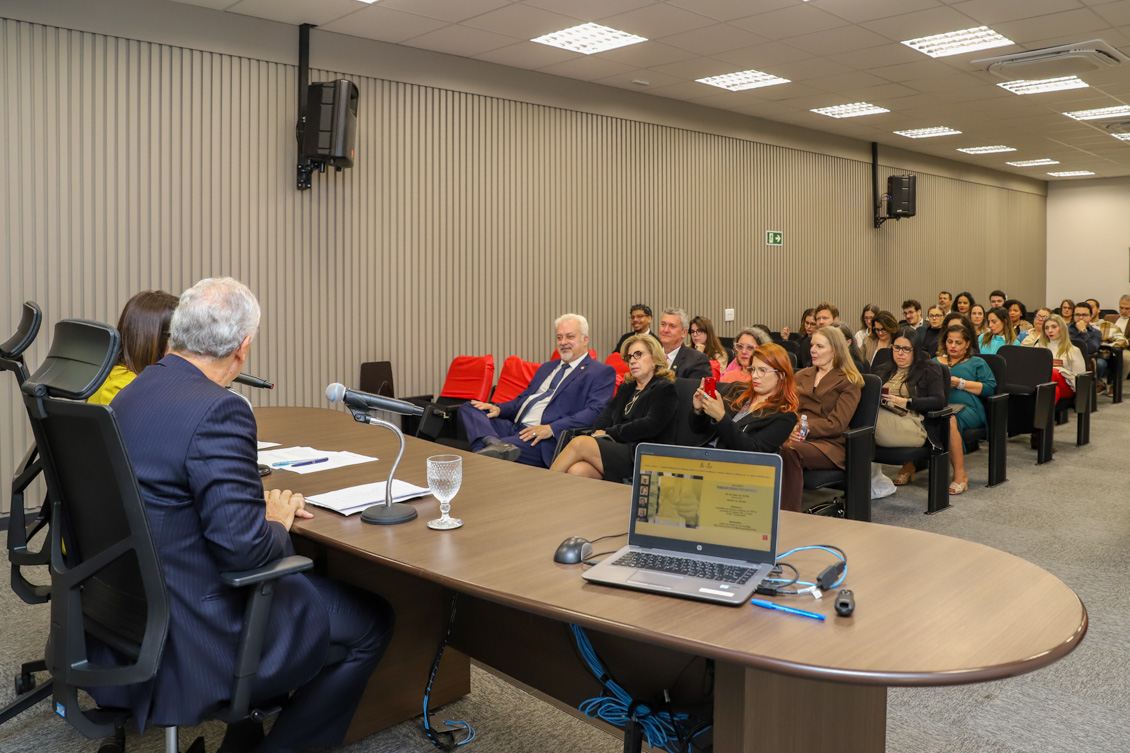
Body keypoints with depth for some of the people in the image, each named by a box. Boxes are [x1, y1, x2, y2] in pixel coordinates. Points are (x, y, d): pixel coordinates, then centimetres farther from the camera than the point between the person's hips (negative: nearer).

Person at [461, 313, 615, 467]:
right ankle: (495, 444, -37)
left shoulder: (602, 372, 2)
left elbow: (595, 412, -12)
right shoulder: (547, 368, 27)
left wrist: (552, 429, -23)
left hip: (546, 440, -9)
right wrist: (499, 409, 5)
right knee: (468, 408, -16)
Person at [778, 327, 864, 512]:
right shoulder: (801, 376, 24)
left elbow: (837, 424, -6)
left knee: (791, 451, -37)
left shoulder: (849, 382, 7)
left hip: (830, 445, -4)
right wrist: (790, 430, -10)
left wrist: (805, 428, -20)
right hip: (798, 439, 4)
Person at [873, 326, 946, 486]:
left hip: (912, 425, -7)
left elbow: (939, 401, 1)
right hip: (882, 417, 7)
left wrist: (906, 402, -11)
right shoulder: (883, 369, 30)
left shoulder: (928, 370, 15)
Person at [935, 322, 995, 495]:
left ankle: (960, 474, -32)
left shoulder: (977, 362, 23)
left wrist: (960, 383, -3)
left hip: (966, 408, -2)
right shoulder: (936, 361, 32)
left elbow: (990, 387, 7)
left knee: (949, 419, -41)